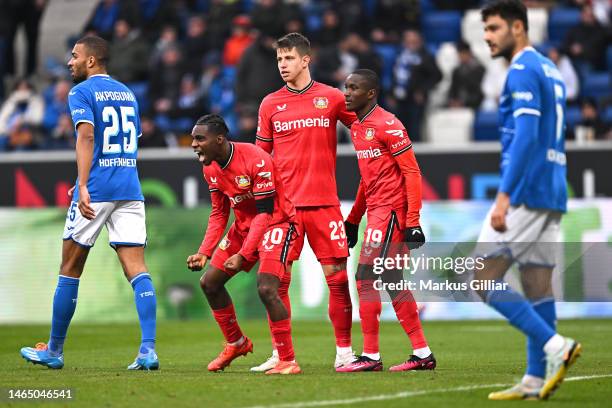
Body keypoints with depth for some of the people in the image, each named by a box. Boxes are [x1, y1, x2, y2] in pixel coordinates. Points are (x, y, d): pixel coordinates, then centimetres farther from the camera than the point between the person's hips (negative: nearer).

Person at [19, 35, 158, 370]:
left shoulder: (81, 92, -3)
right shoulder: (127, 93, 19)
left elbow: (86, 136, -17)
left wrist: (83, 186, -26)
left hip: (96, 189, -6)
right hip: (130, 189, 6)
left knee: (70, 269, 7)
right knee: (137, 269, -3)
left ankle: (54, 350, 15)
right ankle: (148, 349, -17)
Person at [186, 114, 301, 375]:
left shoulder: (256, 161, -27)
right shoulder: (211, 169, -2)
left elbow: (265, 212, -26)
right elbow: (219, 213, 7)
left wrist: (243, 255, -30)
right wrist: (204, 253, -5)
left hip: (276, 223, -8)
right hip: (244, 225, 8)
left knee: (266, 289, -24)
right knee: (209, 283, 9)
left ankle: (288, 361, -14)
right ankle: (236, 343, 28)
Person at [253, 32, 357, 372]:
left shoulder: (332, 98, 3)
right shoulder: (270, 104, 8)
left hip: (323, 203, -1)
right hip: (283, 204, 1)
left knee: (337, 278, -2)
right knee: (277, 280, -2)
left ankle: (344, 352, 7)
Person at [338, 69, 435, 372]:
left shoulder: (387, 125, -13)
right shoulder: (356, 128, 15)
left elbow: (411, 172, -15)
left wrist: (413, 221, -19)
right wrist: (353, 219, 24)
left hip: (391, 210, -10)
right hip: (376, 210, 10)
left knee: (366, 277, -11)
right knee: (393, 282, 11)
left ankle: (371, 356, -6)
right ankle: (422, 353, 15)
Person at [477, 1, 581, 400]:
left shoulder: (523, 71, -11)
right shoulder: (550, 70, 19)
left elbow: (526, 135, -22)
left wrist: (505, 195, -26)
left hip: (525, 192, -9)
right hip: (552, 195, 9)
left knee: (484, 279, -7)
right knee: (537, 283, 7)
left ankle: (554, 344, -15)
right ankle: (536, 379, 6)